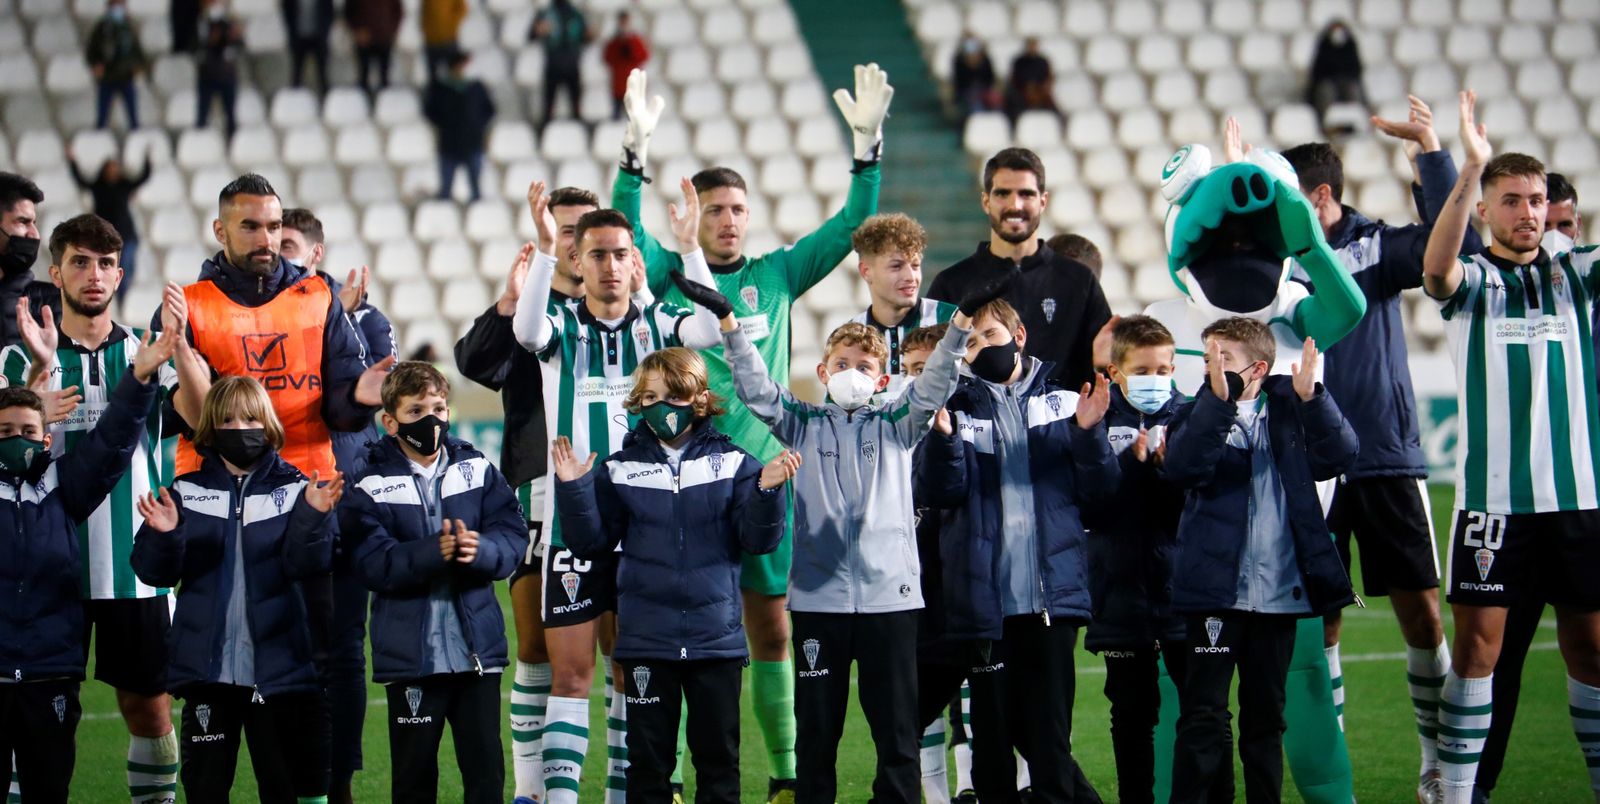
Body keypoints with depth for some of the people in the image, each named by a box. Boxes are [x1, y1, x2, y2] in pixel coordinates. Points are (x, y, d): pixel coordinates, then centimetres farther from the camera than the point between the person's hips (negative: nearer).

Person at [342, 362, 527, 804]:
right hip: (411, 655, -2)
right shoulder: (372, 488, -4)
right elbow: (374, 564, -15)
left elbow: (513, 535, -3)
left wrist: (480, 549, -24)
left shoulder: (478, 469, 5)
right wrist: (433, 552, -29)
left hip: (477, 648, 2)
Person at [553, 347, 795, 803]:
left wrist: (767, 492, -20)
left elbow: (759, 539, -3)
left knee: (719, 756, 7)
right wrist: (574, 490, -10)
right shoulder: (620, 470, 3)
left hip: (716, 639, -1)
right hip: (646, 640, 1)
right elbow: (590, 543, 3)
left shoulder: (731, 463, 0)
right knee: (648, 758, 7)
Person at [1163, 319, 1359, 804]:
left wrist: (1310, 398, -21)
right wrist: (1218, 399, -29)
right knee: (1204, 715, -6)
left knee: (1267, 717, 12)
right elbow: (1182, 467, -20)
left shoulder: (1288, 411, 8)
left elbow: (1339, 456, -8)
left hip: (1280, 590, 3)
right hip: (1217, 590, -3)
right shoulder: (1200, 414, 1)